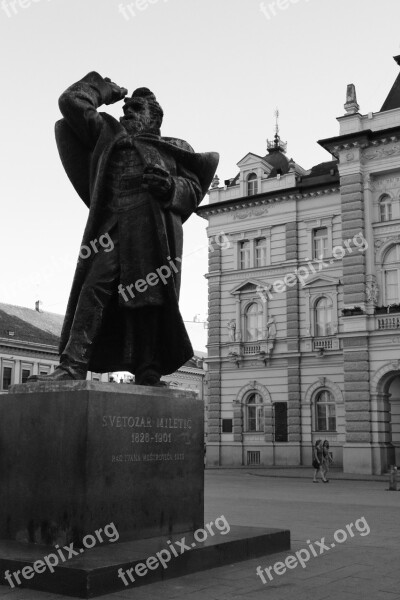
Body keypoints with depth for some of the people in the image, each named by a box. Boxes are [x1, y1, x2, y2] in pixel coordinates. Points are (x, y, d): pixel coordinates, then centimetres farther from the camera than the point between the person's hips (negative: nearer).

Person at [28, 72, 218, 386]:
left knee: (150, 297, -9)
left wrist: (171, 187, -6)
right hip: (111, 226, 1)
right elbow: (72, 102, 27)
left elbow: (194, 187, 13)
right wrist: (105, 88, 36)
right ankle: (73, 364, -22)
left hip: (155, 228, -1)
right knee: (95, 286, -15)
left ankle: (148, 371, -8)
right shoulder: (107, 134, 30)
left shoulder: (173, 148, 25)